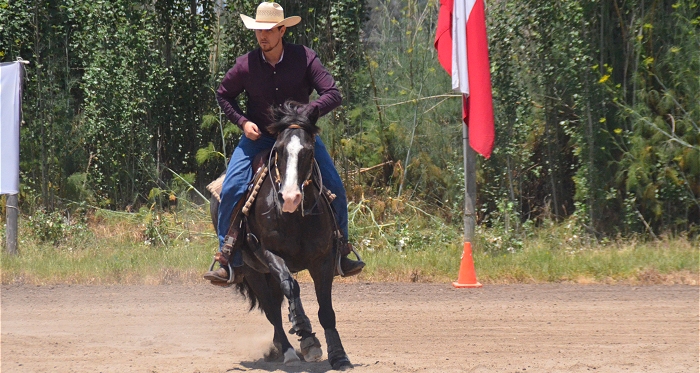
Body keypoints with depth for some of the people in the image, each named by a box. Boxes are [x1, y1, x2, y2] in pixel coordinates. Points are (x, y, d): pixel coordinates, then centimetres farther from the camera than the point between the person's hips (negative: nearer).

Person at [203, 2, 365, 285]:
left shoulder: (304, 58, -13)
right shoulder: (245, 65, -10)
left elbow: (332, 95, -15)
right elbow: (223, 96, 7)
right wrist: (243, 122, -9)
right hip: (258, 137, 0)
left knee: (334, 188, -11)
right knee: (231, 190, -19)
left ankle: (340, 253, 10)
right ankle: (230, 263, -10)